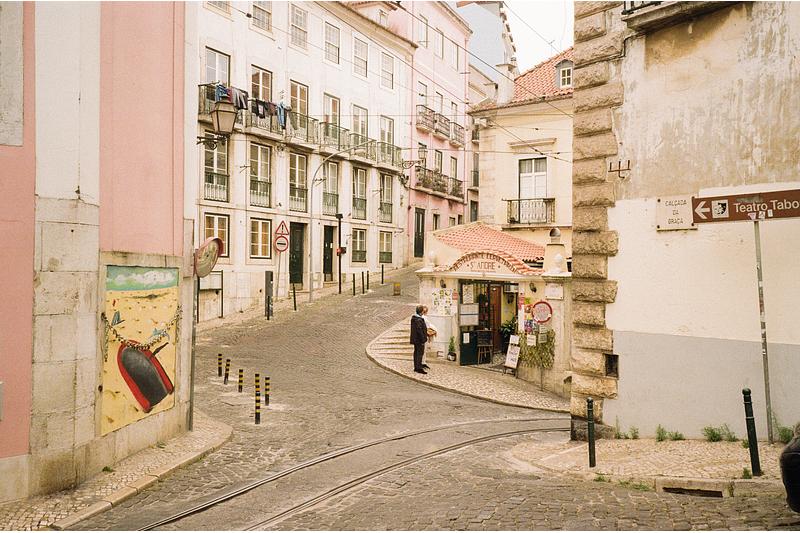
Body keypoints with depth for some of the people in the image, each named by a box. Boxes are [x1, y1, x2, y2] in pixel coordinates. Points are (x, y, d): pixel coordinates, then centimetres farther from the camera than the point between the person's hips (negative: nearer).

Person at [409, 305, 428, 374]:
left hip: (415, 339, 10)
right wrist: (423, 339, -19)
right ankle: (419, 368, -3)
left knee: (416, 353, 16)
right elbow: (420, 330, -24)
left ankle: (416, 367, 23)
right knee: (420, 353, -5)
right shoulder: (419, 320, -21)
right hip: (419, 340, -10)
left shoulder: (413, 318, 9)